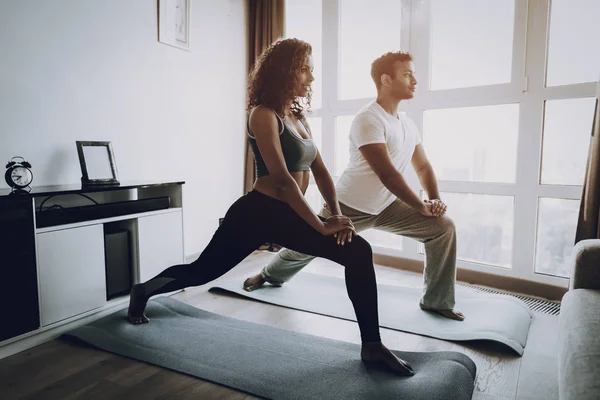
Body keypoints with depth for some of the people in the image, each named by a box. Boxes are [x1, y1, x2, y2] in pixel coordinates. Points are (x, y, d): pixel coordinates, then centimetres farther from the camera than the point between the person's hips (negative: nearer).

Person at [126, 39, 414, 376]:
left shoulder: (298, 117, 13)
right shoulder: (264, 115, -14)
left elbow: (320, 170, 8)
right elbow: (282, 178, -24)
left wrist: (337, 213, -6)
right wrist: (321, 225, -24)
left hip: (287, 215, 8)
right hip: (257, 212, -8)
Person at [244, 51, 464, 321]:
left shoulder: (408, 124, 5)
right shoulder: (368, 120, -21)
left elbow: (423, 166, 9)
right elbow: (387, 174, -26)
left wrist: (434, 200, -8)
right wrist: (422, 207, -20)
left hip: (387, 207, 7)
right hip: (350, 207, -6)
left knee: (444, 228, -6)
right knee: (306, 247, 8)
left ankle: (436, 301, 9)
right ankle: (271, 275, 42)